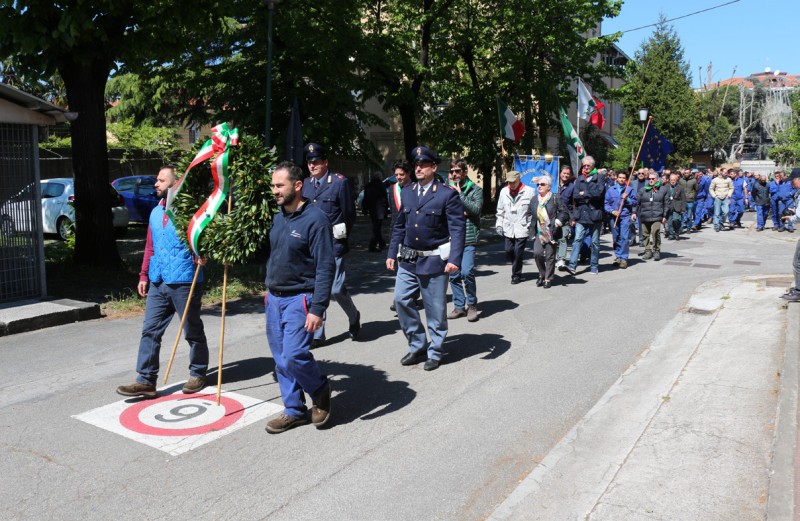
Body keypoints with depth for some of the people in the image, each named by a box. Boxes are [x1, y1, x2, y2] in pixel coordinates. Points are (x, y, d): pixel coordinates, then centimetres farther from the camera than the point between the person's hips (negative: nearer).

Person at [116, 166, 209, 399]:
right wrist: (144, 275, 17)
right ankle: (146, 381, 9)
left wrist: (201, 255, -27)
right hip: (157, 283, 7)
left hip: (185, 282, -7)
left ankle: (198, 374, 24)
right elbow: (150, 247, 19)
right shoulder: (155, 213, 15)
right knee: (150, 331, 4)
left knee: (193, 331, 8)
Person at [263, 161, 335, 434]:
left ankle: (320, 390, 13)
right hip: (274, 298, 7)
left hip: (300, 298, -7)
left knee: (294, 355, -15)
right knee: (281, 358, 9)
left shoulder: (315, 219, -14)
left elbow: (325, 267, -18)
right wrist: (269, 290, 13)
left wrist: (317, 309, -22)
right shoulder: (277, 217, 9)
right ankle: (294, 410, 23)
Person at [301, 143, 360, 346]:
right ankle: (317, 334, 15)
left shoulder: (340, 182, -5)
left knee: (336, 289, -3)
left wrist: (341, 237, -1)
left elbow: (349, 213, -3)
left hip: (332, 243, -5)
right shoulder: (306, 184, 10)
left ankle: (354, 317, 27)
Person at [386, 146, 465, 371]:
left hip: (434, 260, -5)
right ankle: (417, 346, 20)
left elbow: (458, 229, -12)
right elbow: (399, 226, 14)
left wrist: (455, 259, -21)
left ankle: (434, 352, 22)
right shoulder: (407, 192, 9)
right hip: (408, 260, 5)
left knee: (435, 309, 4)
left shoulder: (448, 194, -8)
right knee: (401, 300, 2)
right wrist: (392, 253, 9)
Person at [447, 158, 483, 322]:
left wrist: (460, 194, -12)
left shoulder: (475, 190, 1)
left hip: (468, 238, -4)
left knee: (467, 272, -16)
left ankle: (472, 305, 2)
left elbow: (476, 209, -14)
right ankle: (459, 306, 20)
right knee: (454, 275, 8)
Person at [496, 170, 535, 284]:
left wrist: (531, 226, -6)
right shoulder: (504, 191, 6)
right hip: (508, 229, 4)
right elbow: (500, 210, 14)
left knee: (518, 253, -1)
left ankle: (516, 275, 15)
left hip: (522, 228, -4)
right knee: (509, 252, 4)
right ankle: (516, 271, 28)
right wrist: (499, 224, 8)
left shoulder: (529, 191, -6)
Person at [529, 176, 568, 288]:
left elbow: (565, 213, -6)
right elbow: (532, 216, 18)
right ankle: (542, 275, 12)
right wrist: (532, 230, 9)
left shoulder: (555, 198, -3)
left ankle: (548, 279, 16)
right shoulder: (534, 200, 11)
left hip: (551, 233, -3)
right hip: (538, 233, 3)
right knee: (537, 253, -10)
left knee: (550, 256, 2)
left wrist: (558, 221, -20)